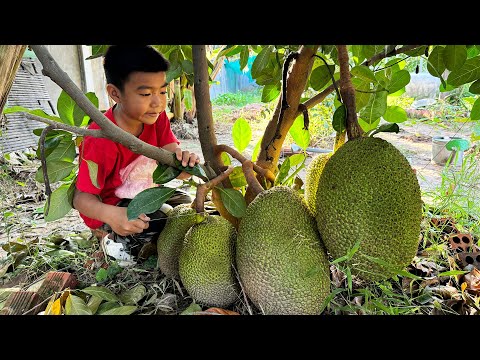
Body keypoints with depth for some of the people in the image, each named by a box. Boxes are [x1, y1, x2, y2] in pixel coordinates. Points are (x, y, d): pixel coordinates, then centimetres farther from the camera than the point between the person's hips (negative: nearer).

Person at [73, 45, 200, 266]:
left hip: (144, 195, 7)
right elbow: (82, 197, -27)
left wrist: (184, 163, -40)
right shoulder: (101, 140, -30)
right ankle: (113, 240, -2)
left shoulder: (157, 118, -11)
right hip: (111, 208, -7)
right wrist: (111, 215, -48)